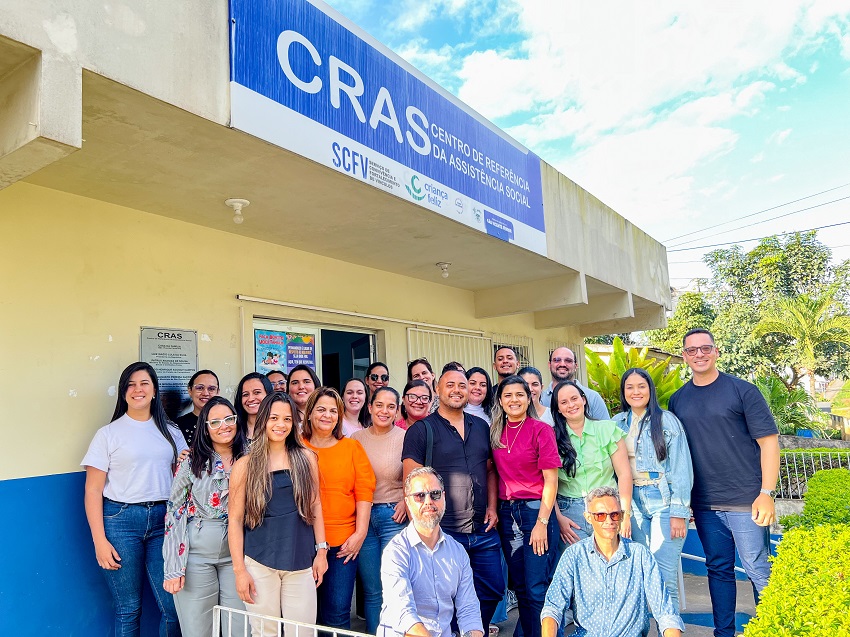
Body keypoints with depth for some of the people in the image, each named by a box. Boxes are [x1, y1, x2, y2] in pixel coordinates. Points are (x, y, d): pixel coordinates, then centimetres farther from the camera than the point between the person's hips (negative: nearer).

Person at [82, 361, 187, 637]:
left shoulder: (171, 432, 9)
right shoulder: (108, 434, 0)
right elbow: (93, 490, -1)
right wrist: (99, 541, -7)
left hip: (164, 520, 2)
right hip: (121, 520, -2)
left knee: (173, 606, 0)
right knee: (128, 609, 7)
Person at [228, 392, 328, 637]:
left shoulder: (306, 458, 4)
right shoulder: (245, 465, -2)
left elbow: (315, 506, 9)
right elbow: (235, 519, -1)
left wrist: (321, 550, 4)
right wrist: (239, 570, -4)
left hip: (301, 562, 2)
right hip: (260, 563, -1)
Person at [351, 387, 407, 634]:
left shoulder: (406, 438, -3)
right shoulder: (356, 438, 5)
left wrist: (407, 502, -12)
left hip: (394, 516, -2)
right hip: (362, 517, 2)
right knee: (371, 591, 10)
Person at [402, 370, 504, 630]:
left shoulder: (481, 427, 10)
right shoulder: (420, 430, -5)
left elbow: (490, 470, 16)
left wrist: (492, 507, 4)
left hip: (483, 530, 5)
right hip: (443, 531, -5)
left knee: (493, 591, 13)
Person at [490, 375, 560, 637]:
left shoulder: (541, 430, -8)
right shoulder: (496, 433, 7)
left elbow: (551, 480, -9)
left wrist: (542, 522, -13)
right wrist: (495, 510, 3)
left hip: (536, 510, -5)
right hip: (507, 514, 5)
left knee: (537, 590, -3)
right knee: (520, 588, 13)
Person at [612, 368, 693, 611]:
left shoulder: (666, 420, -3)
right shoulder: (618, 423, 9)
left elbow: (681, 468, -6)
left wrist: (679, 512, -10)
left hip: (663, 502, -3)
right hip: (632, 502, 4)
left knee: (664, 577, -5)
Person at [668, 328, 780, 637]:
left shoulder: (742, 390, -4)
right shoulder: (677, 400, 7)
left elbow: (768, 441, -5)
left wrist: (766, 493, -12)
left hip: (745, 502, -3)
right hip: (704, 504, 4)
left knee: (759, 571, 3)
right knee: (718, 570, 13)